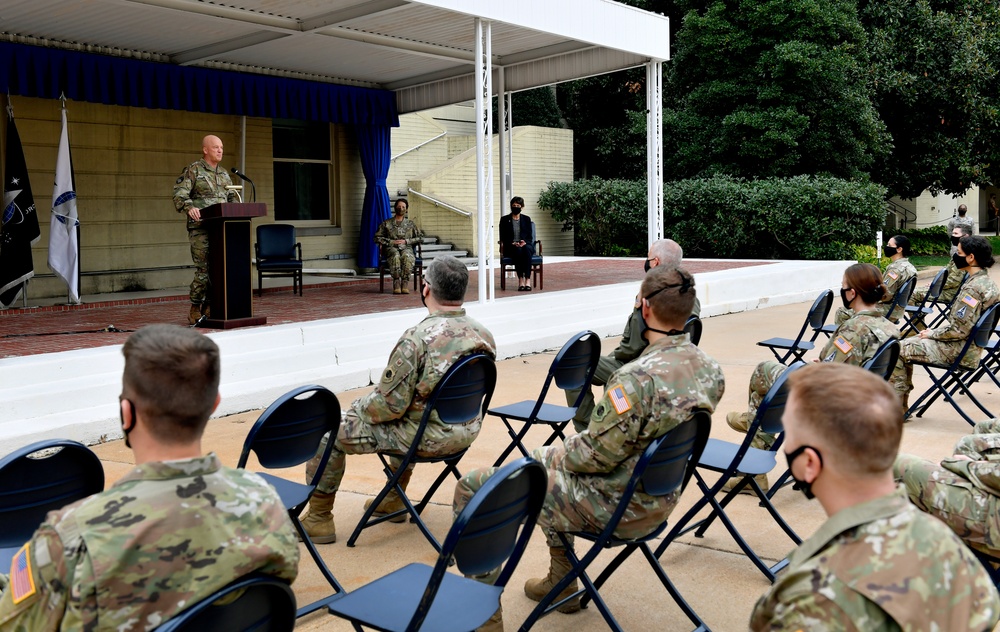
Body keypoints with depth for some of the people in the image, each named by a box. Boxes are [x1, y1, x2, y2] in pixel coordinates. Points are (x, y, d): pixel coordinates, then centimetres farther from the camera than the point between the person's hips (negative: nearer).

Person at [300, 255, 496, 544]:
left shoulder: (417, 338, -26)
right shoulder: (484, 335, -4)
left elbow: (390, 405, -22)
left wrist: (358, 406, -1)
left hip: (426, 438, -7)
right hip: (466, 433, 7)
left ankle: (318, 519, 20)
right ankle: (393, 501, 44)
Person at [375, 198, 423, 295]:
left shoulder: (410, 224, 19)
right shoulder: (386, 223, 16)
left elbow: (420, 237, 14)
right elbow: (377, 238, 9)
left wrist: (406, 241, 0)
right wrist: (391, 242, -4)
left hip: (406, 248, 1)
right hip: (391, 248, -1)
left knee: (407, 257, -39)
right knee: (396, 256, -39)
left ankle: (405, 283, -39)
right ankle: (396, 283, -39)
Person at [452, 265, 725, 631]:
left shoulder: (639, 377, -30)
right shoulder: (711, 370, -3)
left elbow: (596, 455, -24)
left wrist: (558, 454, -2)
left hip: (613, 508, -9)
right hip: (658, 503, 9)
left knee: (472, 488, 0)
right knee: (548, 458, 33)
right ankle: (561, 585, 39)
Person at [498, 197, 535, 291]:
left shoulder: (526, 219, 15)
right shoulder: (504, 219, 9)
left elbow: (529, 236, 10)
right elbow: (502, 238, 4)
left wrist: (525, 242, -12)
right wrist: (512, 243, -13)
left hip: (525, 245, 1)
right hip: (510, 247, -1)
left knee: (527, 249, -36)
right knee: (518, 250, -37)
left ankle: (528, 280, -44)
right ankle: (520, 280, -41)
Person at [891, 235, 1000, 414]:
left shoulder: (973, 288, -23)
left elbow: (959, 329, -24)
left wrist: (932, 334, -10)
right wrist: (935, 331, 9)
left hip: (957, 351, -10)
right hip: (968, 346, 10)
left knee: (897, 352, -6)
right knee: (907, 345, 17)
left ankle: (898, 407, 2)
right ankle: (902, 404, 18)